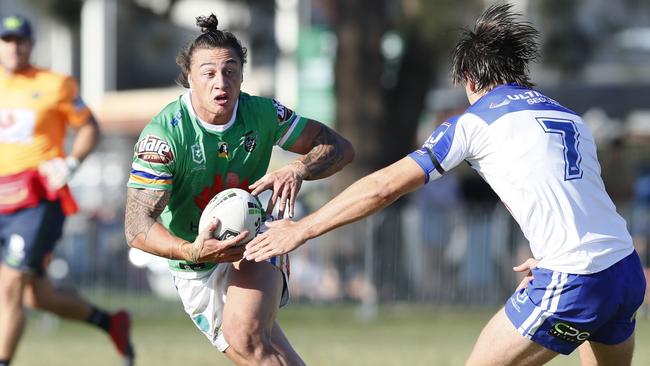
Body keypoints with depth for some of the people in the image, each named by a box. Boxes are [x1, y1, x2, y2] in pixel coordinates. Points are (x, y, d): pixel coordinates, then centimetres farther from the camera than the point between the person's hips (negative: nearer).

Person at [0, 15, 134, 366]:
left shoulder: (55, 85, -1)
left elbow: (89, 128, 6)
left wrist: (70, 163, -9)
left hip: (39, 201, -5)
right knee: (36, 295, 10)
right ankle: (111, 322, 31)